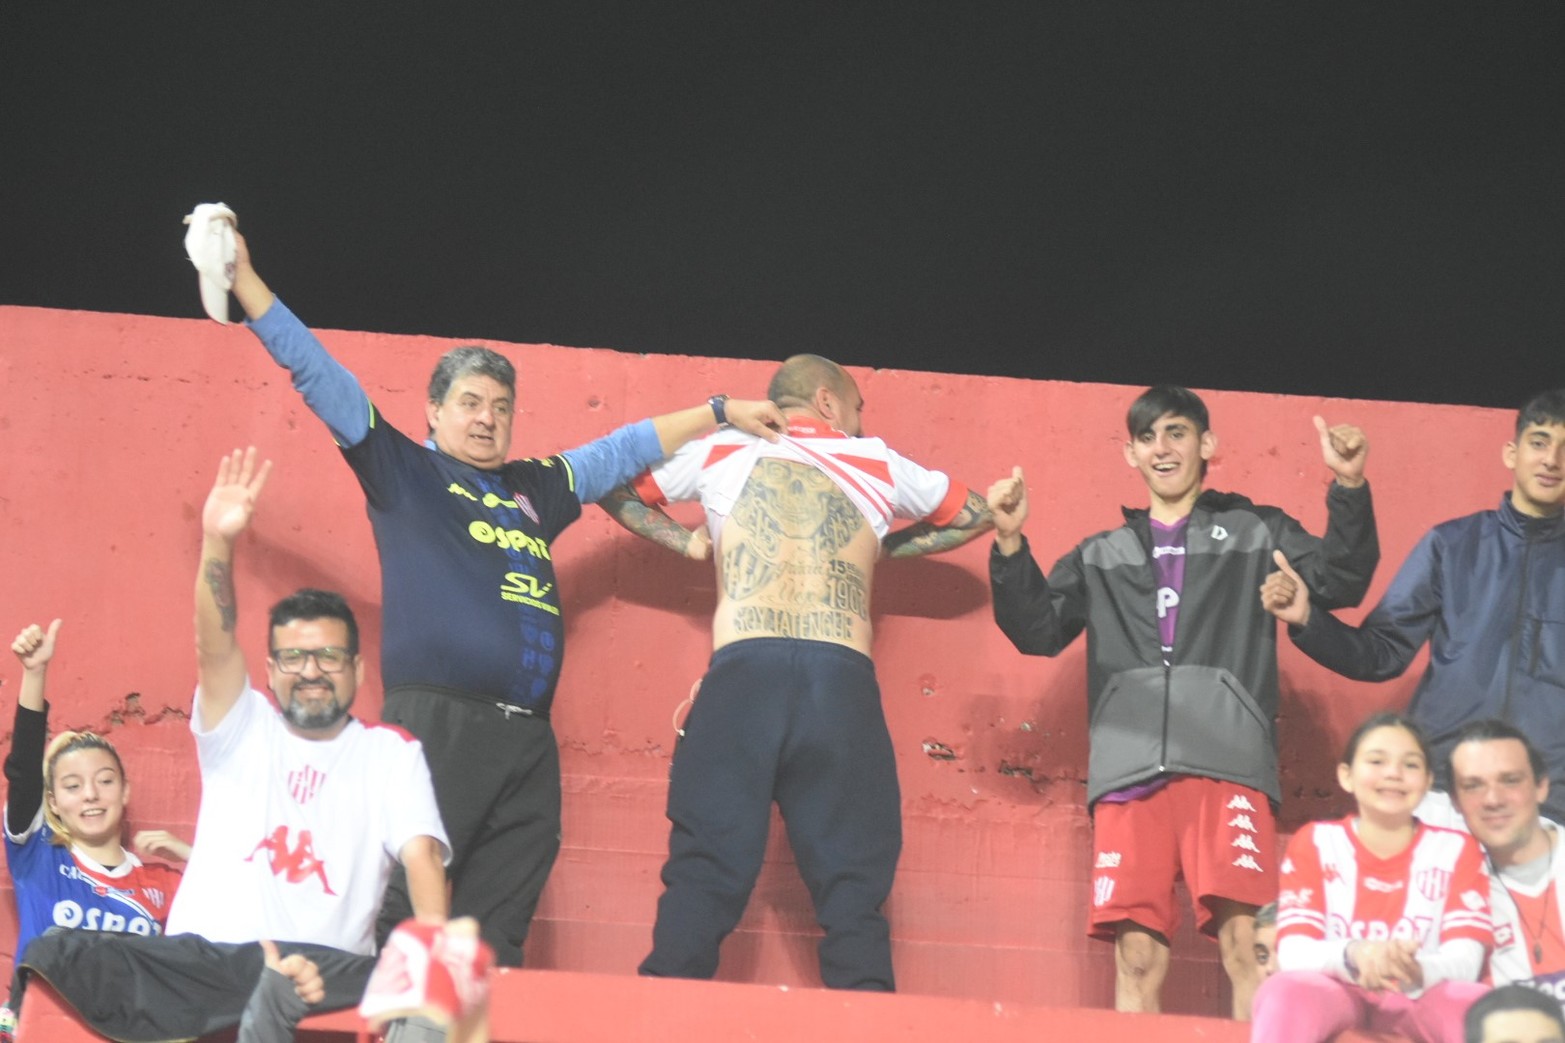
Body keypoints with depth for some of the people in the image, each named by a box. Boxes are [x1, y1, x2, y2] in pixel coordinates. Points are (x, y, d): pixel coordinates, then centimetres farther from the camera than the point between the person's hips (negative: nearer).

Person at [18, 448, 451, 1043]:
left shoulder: (392, 753, 14)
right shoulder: (242, 730, 18)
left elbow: (421, 853, 0)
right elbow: (215, 648, 0)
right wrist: (217, 546, -18)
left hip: (321, 965, -2)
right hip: (194, 956, 2)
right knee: (52, 959, -28)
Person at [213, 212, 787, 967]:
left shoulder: (535, 488, 23)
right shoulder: (401, 470, 9)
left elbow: (624, 450, 34)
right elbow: (317, 374, 5)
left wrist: (720, 413, 38)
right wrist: (245, 281, 0)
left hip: (526, 742, 6)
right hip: (436, 727, -6)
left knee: (494, 941, 3)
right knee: (402, 917, -12)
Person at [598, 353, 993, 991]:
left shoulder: (722, 451, 19)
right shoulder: (877, 464, 20)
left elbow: (617, 491, 31)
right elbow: (975, 515, 34)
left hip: (743, 675, 0)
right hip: (844, 684, 0)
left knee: (702, 885, 0)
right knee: (854, 895, 4)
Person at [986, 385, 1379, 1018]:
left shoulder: (1257, 534, 17)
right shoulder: (1101, 557, 24)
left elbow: (1339, 581, 5)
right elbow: (1037, 630, 16)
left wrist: (1349, 490, -10)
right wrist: (1010, 544, 2)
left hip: (1228, 763, -2)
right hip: (1129, 770, 2)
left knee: (1245, 945, -16)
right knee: (1137, 955, -5)